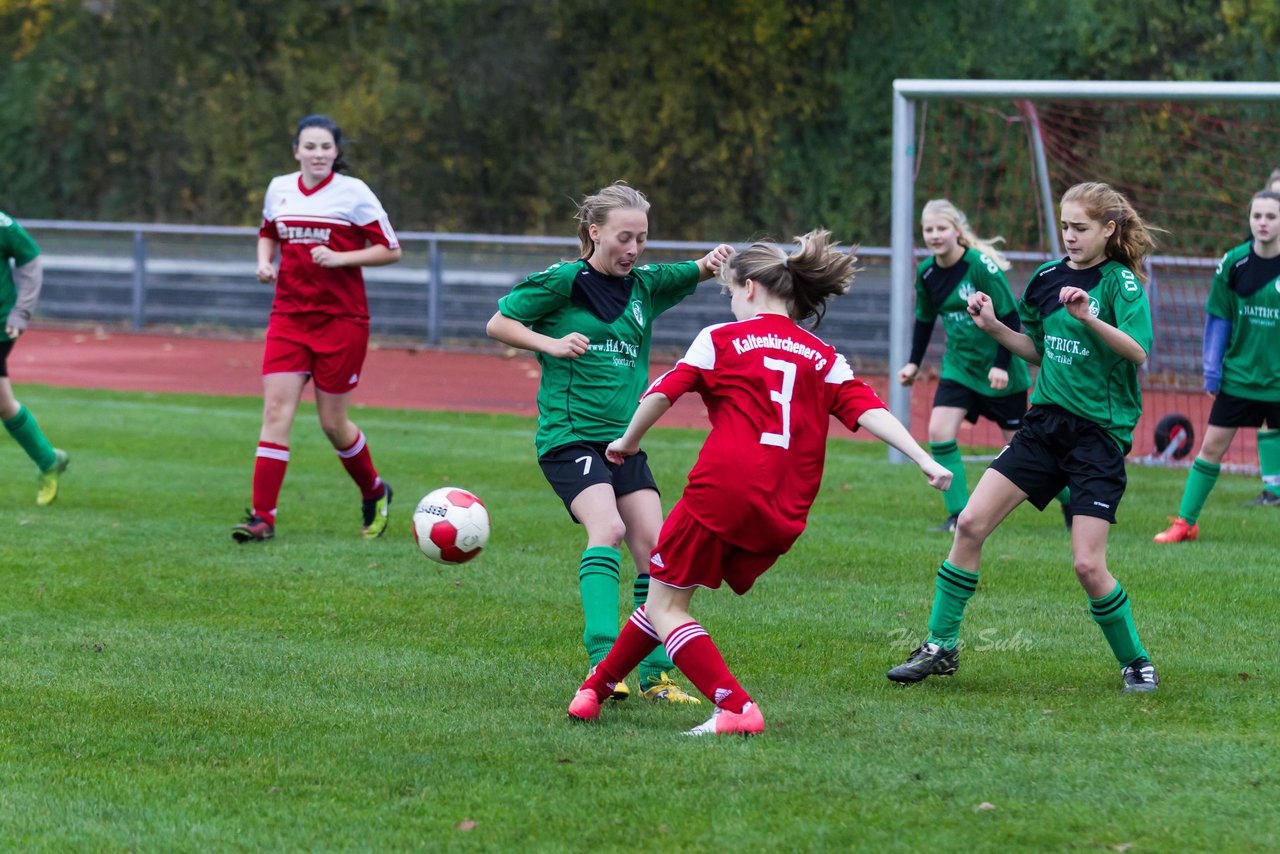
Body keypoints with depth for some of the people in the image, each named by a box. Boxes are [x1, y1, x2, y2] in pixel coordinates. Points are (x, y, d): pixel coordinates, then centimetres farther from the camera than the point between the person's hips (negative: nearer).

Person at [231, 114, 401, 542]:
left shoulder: (353, 192, -5)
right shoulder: (279, 189, 7)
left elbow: (390, 250, -3)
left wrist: (340, 257, -16)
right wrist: (265, 261, 5)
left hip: (341, 319, -3)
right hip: (289, 317, 3)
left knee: (332, 422, 2)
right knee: (276, 409, -10)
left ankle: (374, 494, 30)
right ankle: (263, 516, -11)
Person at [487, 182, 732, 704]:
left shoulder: (644, 286, 11)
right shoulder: (562, 281, -3)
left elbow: (694, 274, 7)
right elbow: (498, 324, 2)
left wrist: (714, 262, -16)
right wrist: (552, 344, -13)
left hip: (625, 441, 6)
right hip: (568, 436, -6)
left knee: (654, 546, -3)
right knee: (607, 527, -26)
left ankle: (655, 676, 5)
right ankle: (603, 661, -34)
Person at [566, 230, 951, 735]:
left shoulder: (721, 339, 6)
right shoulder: (825, 358, 16)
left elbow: (661, 395, 1)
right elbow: (868, 410, 3)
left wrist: (628, 443, 17)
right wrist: (924, 459, -3)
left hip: (722, 490, -6)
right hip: (783, 517, 6)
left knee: (664, 607, 3)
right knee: (665, 602, 20)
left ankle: (736, 708, -14)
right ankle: (595, 688, 28)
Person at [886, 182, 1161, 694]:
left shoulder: (1120, 282, -9)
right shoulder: (1048, 277, 9)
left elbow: (1138, 352, -22)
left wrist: (1090, 317, -35)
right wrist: (993, 327, 6)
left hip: (1099, 435, -6)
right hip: (1045, 423, 6)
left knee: (1088, 565, -12)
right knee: (970, 524, -4)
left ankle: (1135, 663, 10)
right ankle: (940, 648, 7)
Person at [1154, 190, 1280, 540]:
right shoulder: (1233, 263, -4)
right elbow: (1218, 317, 3)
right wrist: (1212, 370, -1)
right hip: (1238, 375, 2)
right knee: (1212, 446, 5)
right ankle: (1186, 522, 14)